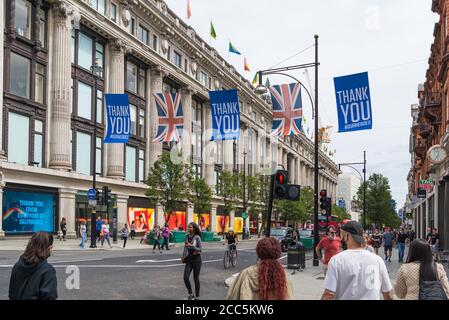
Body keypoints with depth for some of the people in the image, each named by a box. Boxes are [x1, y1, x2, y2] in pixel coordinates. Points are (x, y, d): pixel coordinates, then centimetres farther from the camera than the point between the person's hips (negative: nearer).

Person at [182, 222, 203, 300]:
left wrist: (191, 246, -24)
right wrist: (183, 256, 7)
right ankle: (190, 294, 14)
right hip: (188, 259, 4)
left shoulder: (197, 237, -11)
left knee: (196, 278, 3)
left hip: (196, 259, -4)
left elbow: (200, 249, -12)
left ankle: (197, 297, 17)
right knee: (186, 278, -7)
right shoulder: (187, 236, 4)